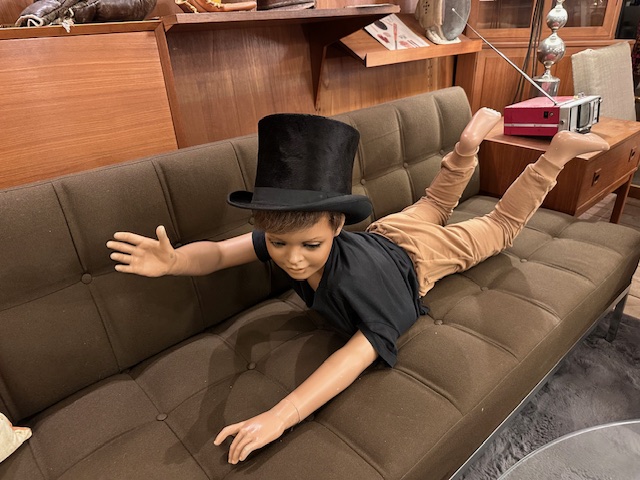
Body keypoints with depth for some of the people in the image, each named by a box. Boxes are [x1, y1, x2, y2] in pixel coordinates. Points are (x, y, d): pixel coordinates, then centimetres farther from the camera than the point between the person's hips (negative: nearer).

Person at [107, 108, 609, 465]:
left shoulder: (360, 278, -50)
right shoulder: (283, 236, -33)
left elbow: (362, 350, -59)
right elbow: (218, 252, -30)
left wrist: (281, 415, -68)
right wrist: (174, 260, -52)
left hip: (417, 253, -5)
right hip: (383, 233, 5)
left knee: (500, 226, 19)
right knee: (433, 204, 35)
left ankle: (559, 150, 32)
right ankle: (471, 140, 46)